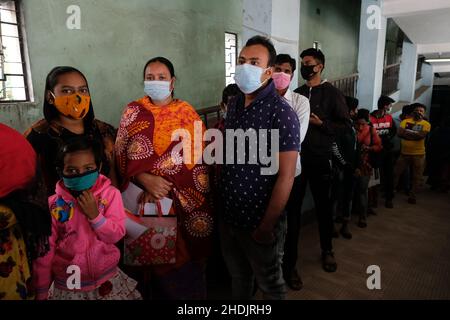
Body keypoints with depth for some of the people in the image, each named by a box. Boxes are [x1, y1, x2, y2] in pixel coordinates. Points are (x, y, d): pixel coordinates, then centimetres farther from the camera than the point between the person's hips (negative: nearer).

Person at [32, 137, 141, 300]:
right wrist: (41, 292, 1)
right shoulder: (53, 204, -10)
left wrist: (94, 215, -25)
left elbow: (116, 235, -11)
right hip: (67, 285, 0)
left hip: (106, 278, 0)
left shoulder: (110, 194, -11)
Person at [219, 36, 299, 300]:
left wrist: (267, 227, -17)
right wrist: (219, 203, 8)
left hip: (259, 221, -6)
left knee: (270, 284, 18)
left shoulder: (282, 113, -18)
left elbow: (286, 176, -19)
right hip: (228, 215, 6)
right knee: (238, 278, 26)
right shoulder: (234, 105, 4)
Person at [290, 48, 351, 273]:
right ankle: (290, 248, 22)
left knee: (323, 206, 10)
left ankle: (327, 250, 27)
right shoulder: (297, 93, 12)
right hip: (296, 157, 4)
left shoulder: (332, 93, -2)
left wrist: (320, 123, -17)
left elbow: (346, 124, -5)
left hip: (320, 159, -3)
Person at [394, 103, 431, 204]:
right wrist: (414, 135, -17)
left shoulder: (426, 124, -2)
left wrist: (407, 133, -12)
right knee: (396, 173, 7)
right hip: (404, 153, 1)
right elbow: (400, 133, -12)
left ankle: (412, 196, 21)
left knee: (416, 177, 7)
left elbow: (421, 135, -18)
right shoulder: (405, 121, 2)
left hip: (419, 154, -1)